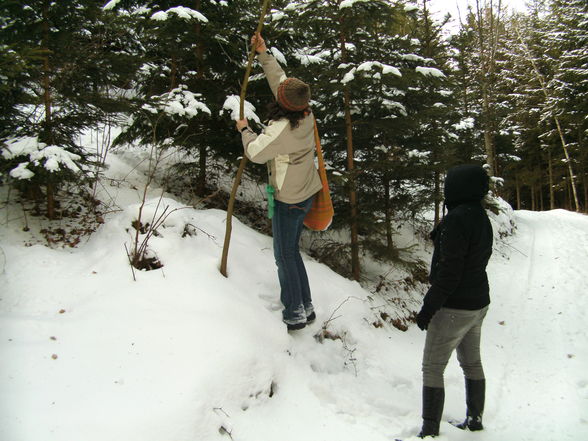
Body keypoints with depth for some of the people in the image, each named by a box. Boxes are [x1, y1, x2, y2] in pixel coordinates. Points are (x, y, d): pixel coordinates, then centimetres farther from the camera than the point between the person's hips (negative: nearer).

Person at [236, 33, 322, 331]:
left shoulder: (281, 128, -28)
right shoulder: (306, 114, -4)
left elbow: (255, 153, -14)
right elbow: (279, 78, 9)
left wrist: (244, 130, 3)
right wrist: (263, 54, 15)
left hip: (288, 200, -8)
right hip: (307, 193, 8)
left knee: (284, 256, 4)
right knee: (292, 251, 19)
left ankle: (295, 315, 14)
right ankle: (305, 307, 27)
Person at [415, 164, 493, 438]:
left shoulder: (457, 218, -22)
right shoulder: (482, 218, 7)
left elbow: (450, 270, -24)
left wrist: (428, 307, -18)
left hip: (454, 307, -9)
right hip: (479, 303, 9)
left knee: (432, 368, 0)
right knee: (472, 363, 20)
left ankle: (430, 431, 6)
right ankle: (475, 420, 34)